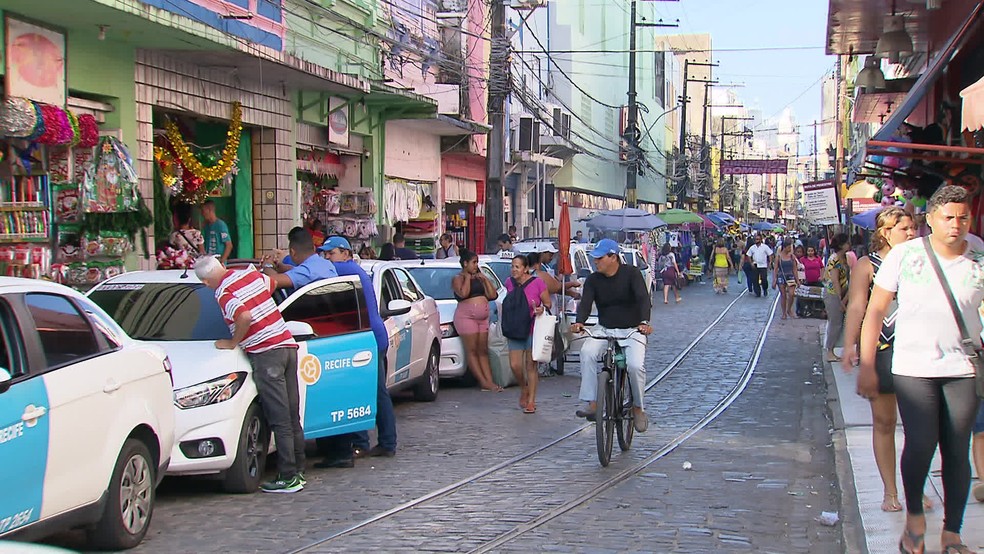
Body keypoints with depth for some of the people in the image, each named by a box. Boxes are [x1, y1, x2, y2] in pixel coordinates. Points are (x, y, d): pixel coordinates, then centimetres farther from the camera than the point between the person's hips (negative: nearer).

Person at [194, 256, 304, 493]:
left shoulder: (223, 293, -10)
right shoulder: (252, 274, 12)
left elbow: (245, 316, -25)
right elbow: (272, 283, 32)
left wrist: (233, 343, -9)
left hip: (266, 353, -8)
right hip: (287, 345, 8)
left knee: (280, 420, -6)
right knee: (292, 417, 12)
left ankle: (288, 477, -6)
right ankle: (298, 470, 18)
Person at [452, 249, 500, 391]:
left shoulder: (479, 278, 20)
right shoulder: (458, 279, 0)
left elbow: (493, 295, 14)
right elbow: (463, 293, -21)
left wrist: (485, 279, 8)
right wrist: (467, 278, -8)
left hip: (483, 318, 7)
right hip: (466, 317, -7)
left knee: (483, 351, 3)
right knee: (472, 351, -7)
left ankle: (490, 381, -2)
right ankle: (484, 382, -12)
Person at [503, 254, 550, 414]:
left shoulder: (537, 283, -10)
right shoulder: (509, 283, 3)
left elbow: (548, 304, -2)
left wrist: (541, 309, -25)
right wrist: (506, 329, 15)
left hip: (533, 329, -4)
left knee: (531, 365, -1)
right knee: (515, 365, -3)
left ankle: (531, 401, 8)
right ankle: (524, 389, 26)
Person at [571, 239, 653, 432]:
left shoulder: (631, 273, -9)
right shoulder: (593, 280, 1)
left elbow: (643, 299, -21)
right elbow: (585, 303, -11)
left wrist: (644, 322, -40)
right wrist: (579, 322, -34)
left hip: (632, 330, -3)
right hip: (604, 329, 3)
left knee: (635, 365, -26)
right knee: (587, 352, -28)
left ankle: (638, 409, -1)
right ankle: (592, 404, -27)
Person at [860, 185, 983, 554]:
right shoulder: (904, 255, -4)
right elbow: (875, 310, 1)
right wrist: (867, 365, -3)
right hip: (913, 368, -1)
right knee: (920, 445, -8)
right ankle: (914, 515, 20)